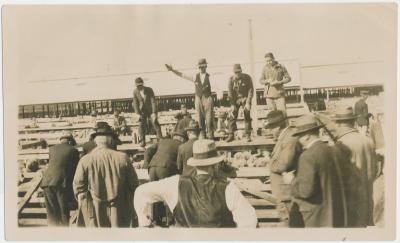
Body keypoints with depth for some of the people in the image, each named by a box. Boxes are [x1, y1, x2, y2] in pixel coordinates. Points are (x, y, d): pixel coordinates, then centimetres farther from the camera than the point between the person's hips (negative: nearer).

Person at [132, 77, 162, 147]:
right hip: (142, 111, 1)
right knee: (141, 125, -7)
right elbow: (135, 103, -5)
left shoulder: (149, 90, -13)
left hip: (150, 110, -1)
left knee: (155, 123, -6)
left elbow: (153, 101, -15)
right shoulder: (135, 92, -7)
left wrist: (154, 112, -21)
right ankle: (142, 141, 0)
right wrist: (137, 113, -13)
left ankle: (160, 139, 0)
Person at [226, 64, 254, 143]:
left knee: (247, 117, -5)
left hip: (245, 98, -1)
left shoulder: (247, 77, -12)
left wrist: (248, 103, -17)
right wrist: (232, 105, -13)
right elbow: (230, 92, -7)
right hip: (235, 99, 1)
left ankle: (248, 136, 3)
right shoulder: (231, 79, -10)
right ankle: (231, 135, 5)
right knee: (232, 117, -4)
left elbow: (250, 90, -10)